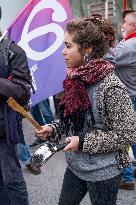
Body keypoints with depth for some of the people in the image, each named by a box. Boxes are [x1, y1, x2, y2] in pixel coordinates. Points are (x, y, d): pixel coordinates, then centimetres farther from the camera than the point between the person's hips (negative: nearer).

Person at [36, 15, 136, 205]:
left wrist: (83, 141, -21)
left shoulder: (110, 87, -24)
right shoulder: (76, 79, -1)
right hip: (75, 166, 7)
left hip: (102, 172, -7)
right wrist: (53, 129, -4)